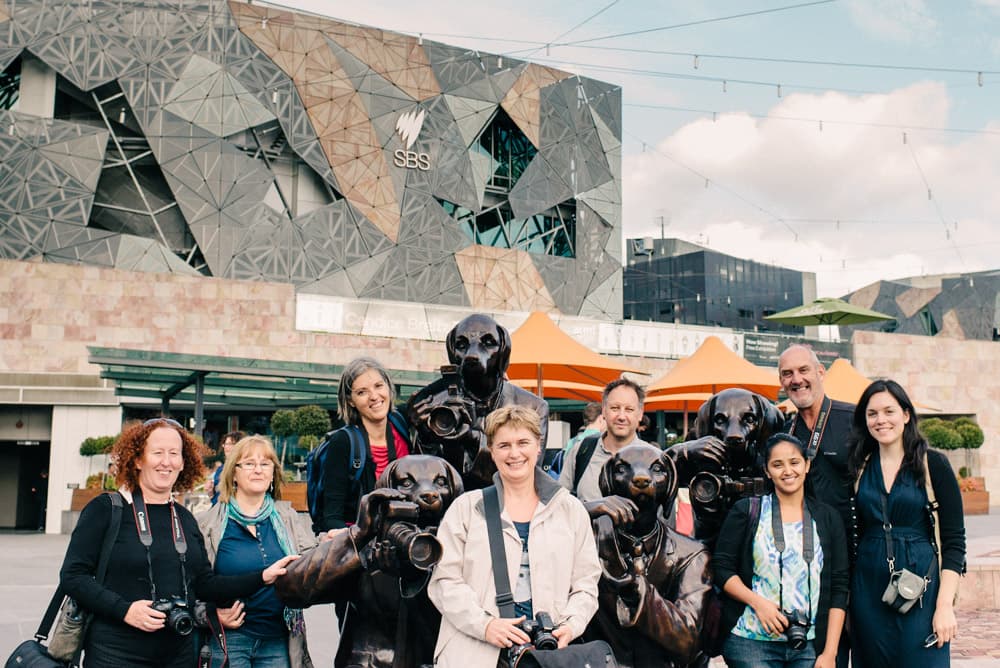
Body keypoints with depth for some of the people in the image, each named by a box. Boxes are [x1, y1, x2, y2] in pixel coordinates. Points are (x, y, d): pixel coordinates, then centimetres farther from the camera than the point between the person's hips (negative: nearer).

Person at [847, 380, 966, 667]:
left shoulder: (934, 464, -2)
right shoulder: (860, 467, 7)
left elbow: (954, 540, -4)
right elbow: (853, 533, 11)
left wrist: (945, 605, -12)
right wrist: (845, 601, 3)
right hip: (868, 589, 3)